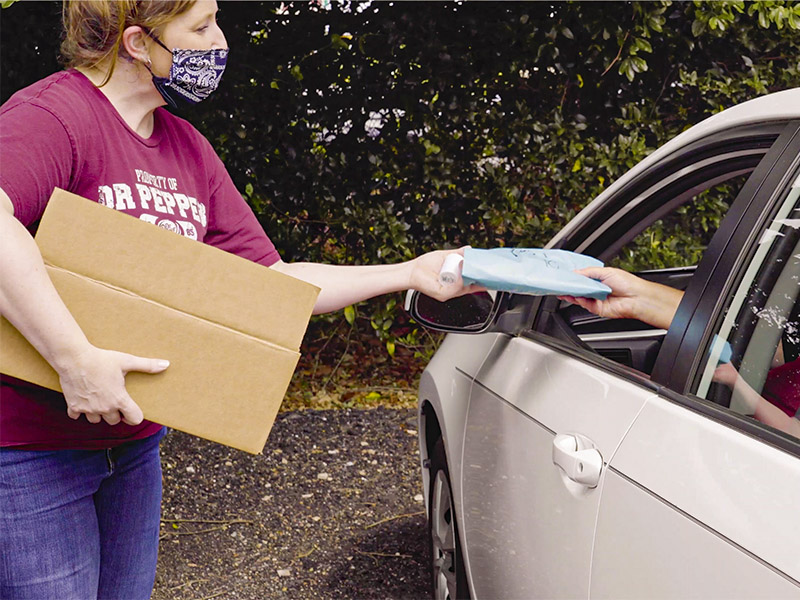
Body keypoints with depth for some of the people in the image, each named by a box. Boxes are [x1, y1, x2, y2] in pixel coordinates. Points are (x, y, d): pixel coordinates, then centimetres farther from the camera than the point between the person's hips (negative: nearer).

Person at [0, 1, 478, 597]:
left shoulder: (188, 149, 12)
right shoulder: (53, 113, -15)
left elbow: (275, 281, 12)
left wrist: (411, 273, 8)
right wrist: (77, 360, -36)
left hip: (134, 441, 8)